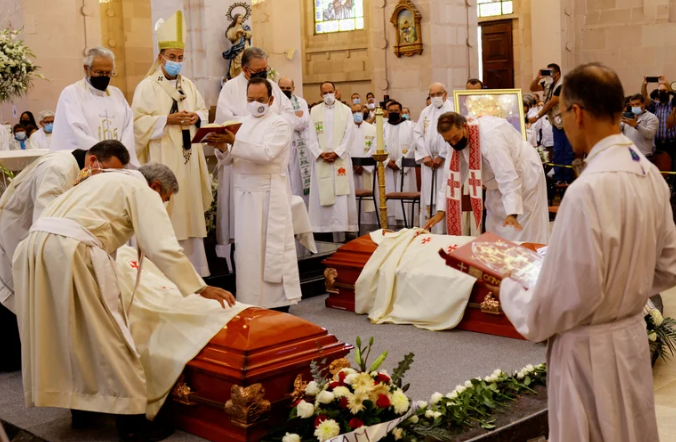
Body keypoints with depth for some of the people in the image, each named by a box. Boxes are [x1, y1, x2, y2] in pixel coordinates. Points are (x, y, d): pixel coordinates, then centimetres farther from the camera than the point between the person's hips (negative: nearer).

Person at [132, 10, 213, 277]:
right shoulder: (147, 87, -4)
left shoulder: (188, 85, 14)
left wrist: (196, 117, -8)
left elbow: (204, 111, 14)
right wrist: (168, 119, -19)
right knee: (165, 214, -5)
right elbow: (139, 122, -11)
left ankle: (192, 264, 17)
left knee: (190, 209, 9)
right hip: (163, 159, -6)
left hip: (188, 158, 6)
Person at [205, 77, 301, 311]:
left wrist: (234, 143, -26)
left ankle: (280, 302, 0)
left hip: (269, 194, -6)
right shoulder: (243, 124, 15)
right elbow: (231, 159, 12)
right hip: (245, 194, 6)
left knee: (273, 248, -5)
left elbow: (266, 154, -19)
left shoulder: (279, 124, -3)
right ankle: (250, 302, 13)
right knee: (247, 248, 5)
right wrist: (223, 148, -10)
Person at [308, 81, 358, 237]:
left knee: (341, 194, -5)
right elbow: (312, 136, 4)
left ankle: (342, 229, -5)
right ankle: (324, 228, 2)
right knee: (322, 193, 0)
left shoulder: (346, 110, 5)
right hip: (321, 159, 1)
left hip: (340, 158, -1)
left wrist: (336, 153, -11)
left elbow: (348, 135, -1)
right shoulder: (314, 111, 8)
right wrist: (320, 153, -10)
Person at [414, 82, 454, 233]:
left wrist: (442, 156, -12)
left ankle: (443, 233, -4)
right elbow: (417, 134, 10)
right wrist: (425, 155, -3)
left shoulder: (453, 109, -2)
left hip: (446, 160, -5)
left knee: (444, 197, -7)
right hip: (428, 160, 5)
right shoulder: (425, 112, 15)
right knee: (427, 197, 4)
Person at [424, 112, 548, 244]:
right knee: (494, 234, 10)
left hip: (524, 176, -7)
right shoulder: (456, 140, -11)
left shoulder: (490, 135, -34)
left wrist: (512, 213, -45)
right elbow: (451, 176, -5)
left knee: (520, 236, -7)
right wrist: (441, 211, -10)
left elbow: (508, 176, -38)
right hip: (497, 184, 8)